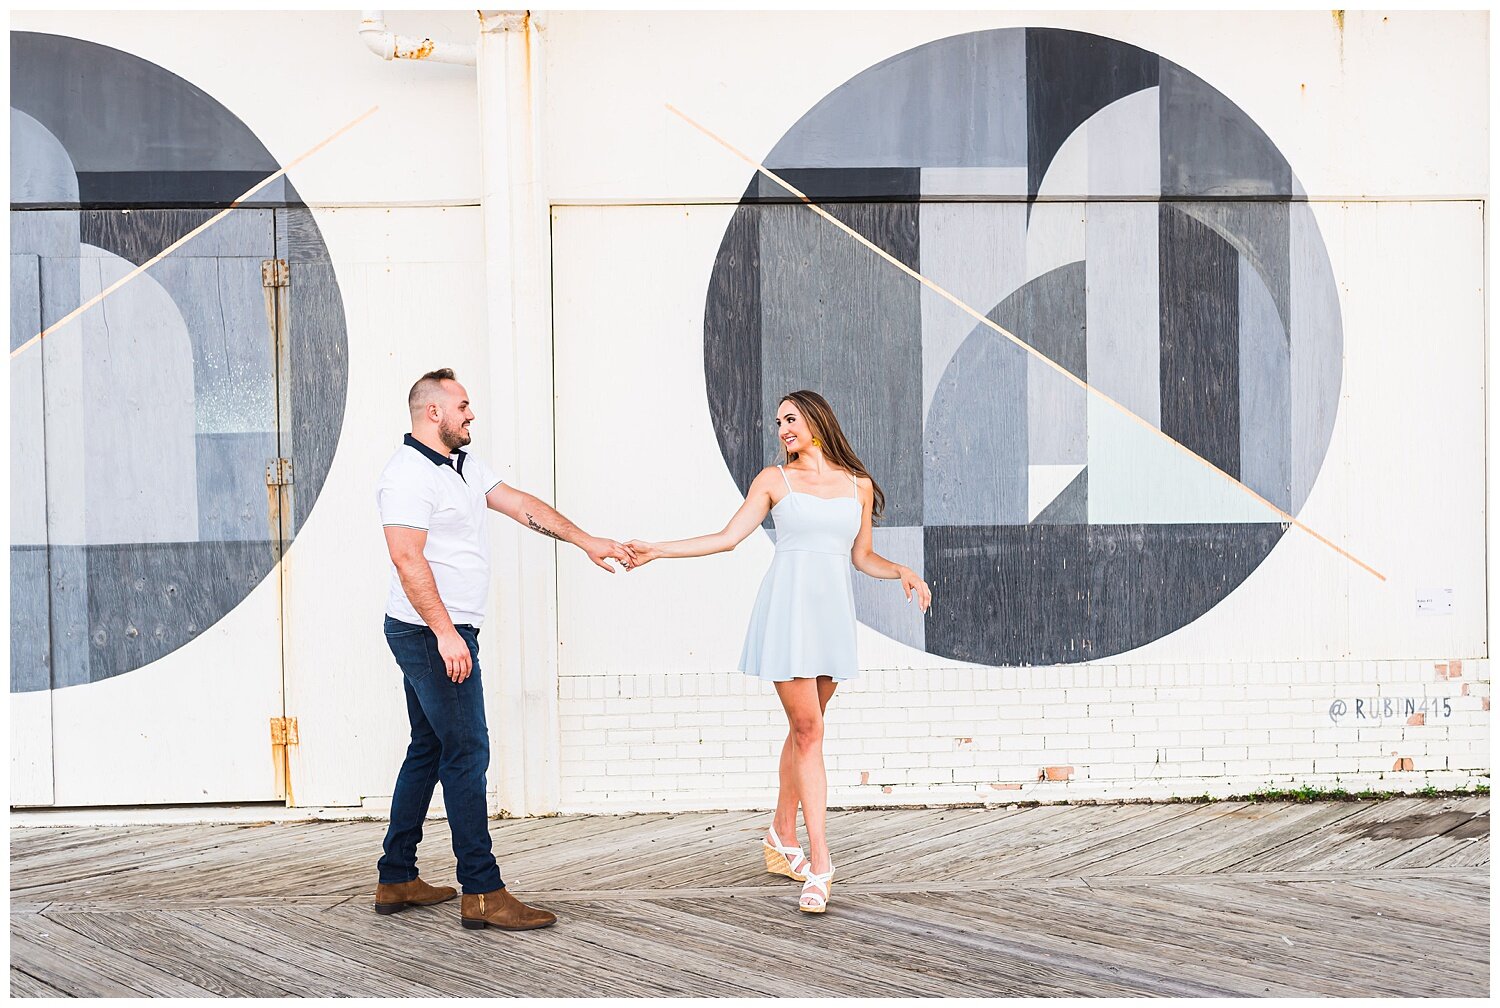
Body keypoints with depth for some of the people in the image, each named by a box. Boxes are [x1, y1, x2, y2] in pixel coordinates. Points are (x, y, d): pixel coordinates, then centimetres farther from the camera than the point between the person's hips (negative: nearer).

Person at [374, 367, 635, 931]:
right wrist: (445, 634, -25)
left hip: (444, 633, 11)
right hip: (433, 633, -11)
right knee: (466, 751, -10)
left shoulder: (463, 465, 15)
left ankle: (396, 880, 19)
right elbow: (408, 558, -22)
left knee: (428, 751, 13)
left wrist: (585, 542, 11)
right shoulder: (408, 474, -15)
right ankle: (482, 893, -9)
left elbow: (520, 505, 16)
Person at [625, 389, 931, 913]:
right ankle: (819, 865, -12)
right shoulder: (775, 480, 5)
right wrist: (657, 550, -1)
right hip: (788, 609, -3)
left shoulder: (859, 485, 12)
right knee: (807, 730, -10)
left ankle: (782, 838, 26)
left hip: (833, 614, 3)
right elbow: (727, 537, 4)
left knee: (804, 729, 9)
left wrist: (902, 573, 0)